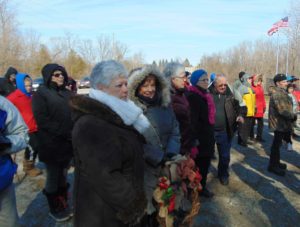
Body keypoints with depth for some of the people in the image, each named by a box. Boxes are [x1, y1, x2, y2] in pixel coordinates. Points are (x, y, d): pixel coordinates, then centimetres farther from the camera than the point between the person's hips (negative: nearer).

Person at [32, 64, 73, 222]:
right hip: (51, 145, -5)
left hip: (68, 143, 5)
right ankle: (55, 210, 27)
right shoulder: (40, 93, -6)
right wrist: (64, 133, -19)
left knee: (63, 177, 17)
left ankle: (64, 205, 32)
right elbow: (42, 120, -15)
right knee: (53, 178, 9)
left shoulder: (68, 93, 12)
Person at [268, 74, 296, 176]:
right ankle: (272, 166, 8)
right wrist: (293, 116, -12)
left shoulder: (282, 92, 14)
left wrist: (292, 116, 6)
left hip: (282, 123, 10)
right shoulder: (277, 94, -21)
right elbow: (283, 111, -26)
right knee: (276, 144, -2)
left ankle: (276, 163, 30)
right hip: (279, 124, -10)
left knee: (277, 144, 18)